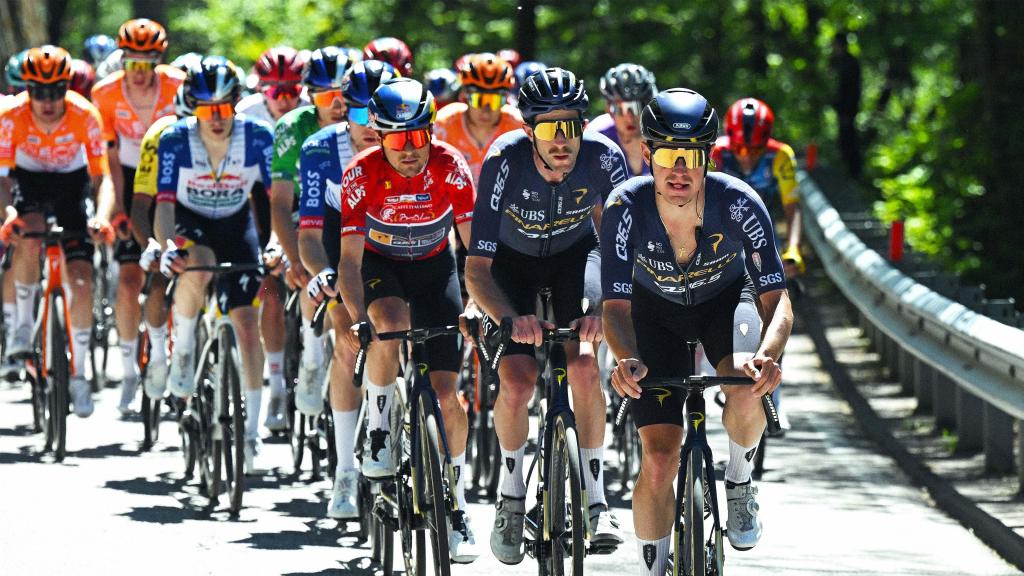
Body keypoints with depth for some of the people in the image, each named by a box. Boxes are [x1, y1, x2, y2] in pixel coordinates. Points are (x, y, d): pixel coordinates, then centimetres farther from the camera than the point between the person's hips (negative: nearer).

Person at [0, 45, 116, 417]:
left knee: (81, 281, -9)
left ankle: (78, 374, 6)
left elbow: (102, 177, -26)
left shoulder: (85, 116, -27)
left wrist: (102, 216, -46)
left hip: (71, 182, 0)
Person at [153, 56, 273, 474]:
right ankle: (183, 348, -10)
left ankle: (252, 428, 1)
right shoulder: (174, 141, -25)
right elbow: (164, 205, -29)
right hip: (189, 223, -1)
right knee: (198, 268, -37)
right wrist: (168, 247, -48)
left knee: (246, 322, -10)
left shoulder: (258, 137, -23)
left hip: (235, 224, 1)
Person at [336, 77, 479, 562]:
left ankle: (457, 507, 6)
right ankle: (378, 430, -18)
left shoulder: (450, 167, -24)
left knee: (445, 391, -7)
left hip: (433, 266, 1)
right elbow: (349, 258, -26)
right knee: (391, 319, -37)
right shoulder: (362, 174, -26)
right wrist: (358, 319, -40)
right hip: (380, 264, -1)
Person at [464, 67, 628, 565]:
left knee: (583, 363, -20)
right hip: (513, 259, -1)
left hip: (574, 256, 1)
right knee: (517, 378, -17)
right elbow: (476, 269, -35)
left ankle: (596, 500, -9)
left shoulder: (603, 158, -30)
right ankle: (511, 494, 7)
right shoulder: (505, 161, -34)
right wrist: (511, 320, -52)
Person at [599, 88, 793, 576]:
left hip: (726, 300, 0)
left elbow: (776, 298, -32)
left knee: (746, 392, -32)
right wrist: (627, 361, -53)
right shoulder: (626, 206, -31)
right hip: (657, 311, 1)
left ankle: (739, 484, -1)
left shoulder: (739, 204, -31)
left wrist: (768, 355, -53)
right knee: (659, 459, -9)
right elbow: (616, 305, -31)